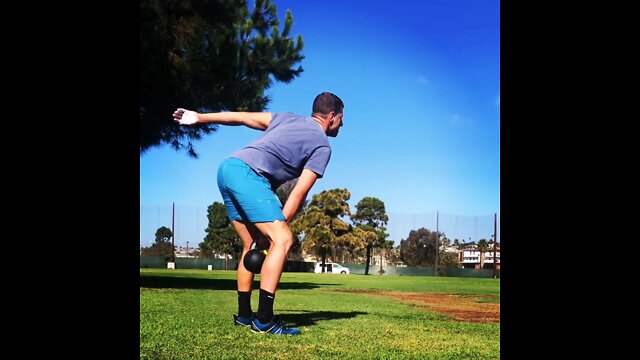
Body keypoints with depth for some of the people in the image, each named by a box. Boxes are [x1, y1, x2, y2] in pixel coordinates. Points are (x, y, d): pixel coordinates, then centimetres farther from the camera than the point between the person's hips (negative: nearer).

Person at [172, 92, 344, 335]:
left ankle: (244, 315, 18)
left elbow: (243, 117, 23)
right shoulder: (322, 146, 7)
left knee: (252, 245, 16)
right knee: (282, 240, -11)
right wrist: (278, 225, -2)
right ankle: (264, 320, -17)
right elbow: (299, 193, -2)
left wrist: (198, 117, 27)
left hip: (227, 166, 9)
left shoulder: (287, 118, 26)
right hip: (248, 173, -9)